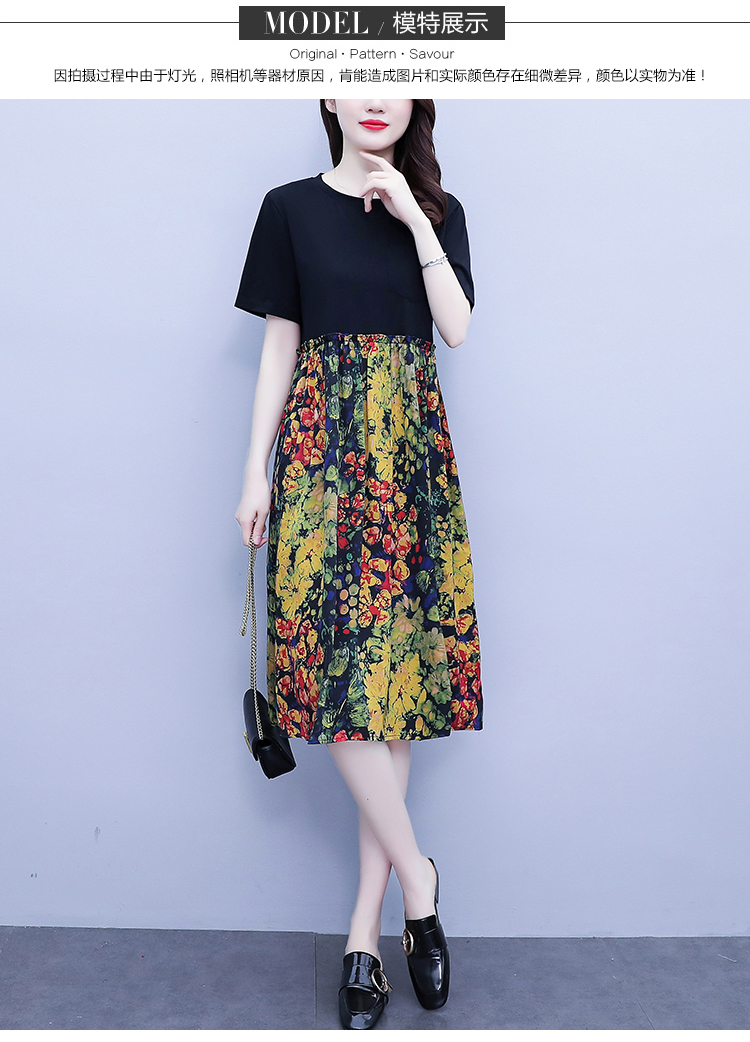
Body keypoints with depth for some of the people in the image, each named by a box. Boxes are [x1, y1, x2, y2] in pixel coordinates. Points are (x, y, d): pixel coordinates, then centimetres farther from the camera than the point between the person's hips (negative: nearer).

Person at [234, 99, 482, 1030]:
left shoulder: (437, 210, 12)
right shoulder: (291, 208, 8)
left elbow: (458, 330, -2)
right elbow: (279, 345, 5)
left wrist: (415, 221, -6)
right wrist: (255, 472, 0)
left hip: (413, 453, 1)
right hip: (321, 451, -1)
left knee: (394, 666, -2)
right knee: (331, 658, -12)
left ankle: (365, 927, 8)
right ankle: (415, 871, 7)